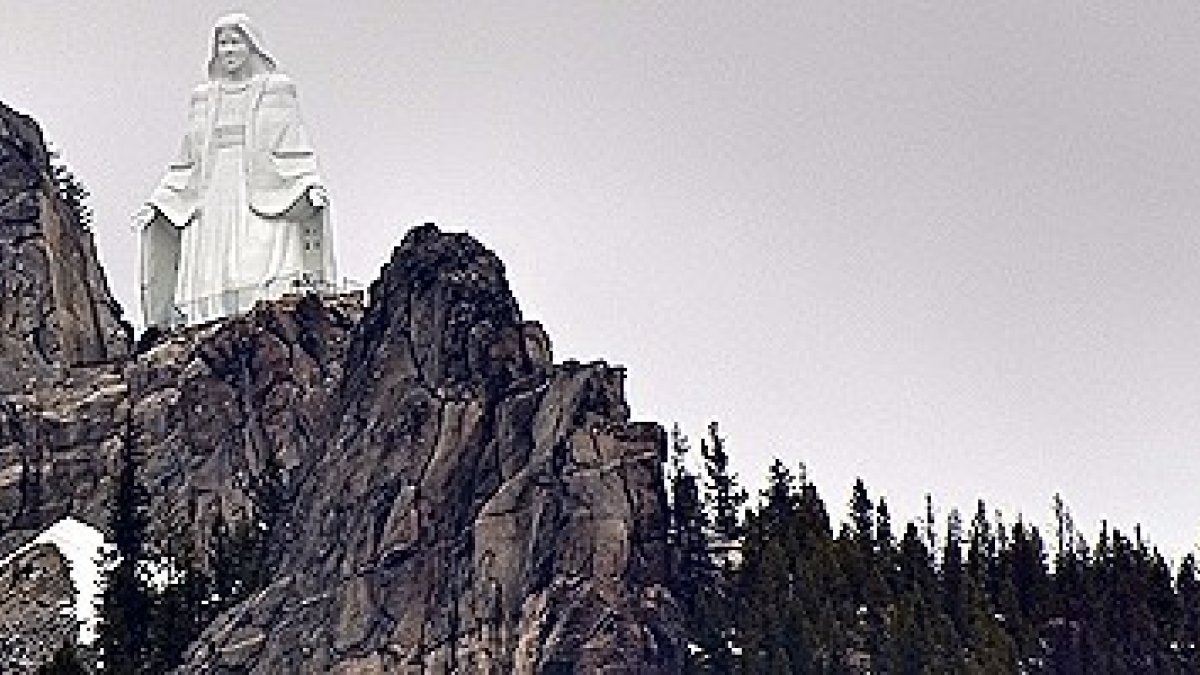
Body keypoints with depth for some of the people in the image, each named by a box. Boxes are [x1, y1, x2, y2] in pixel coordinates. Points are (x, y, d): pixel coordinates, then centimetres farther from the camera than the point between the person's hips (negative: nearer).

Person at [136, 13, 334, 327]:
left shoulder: (275, 89, 10)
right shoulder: (204, 98, 21)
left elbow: (294, 147, 2)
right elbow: (188, 160, 22)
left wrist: (312, 186, -13)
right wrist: (157, 203, 16)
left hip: (265, 202, -4)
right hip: (211, 206, 4)